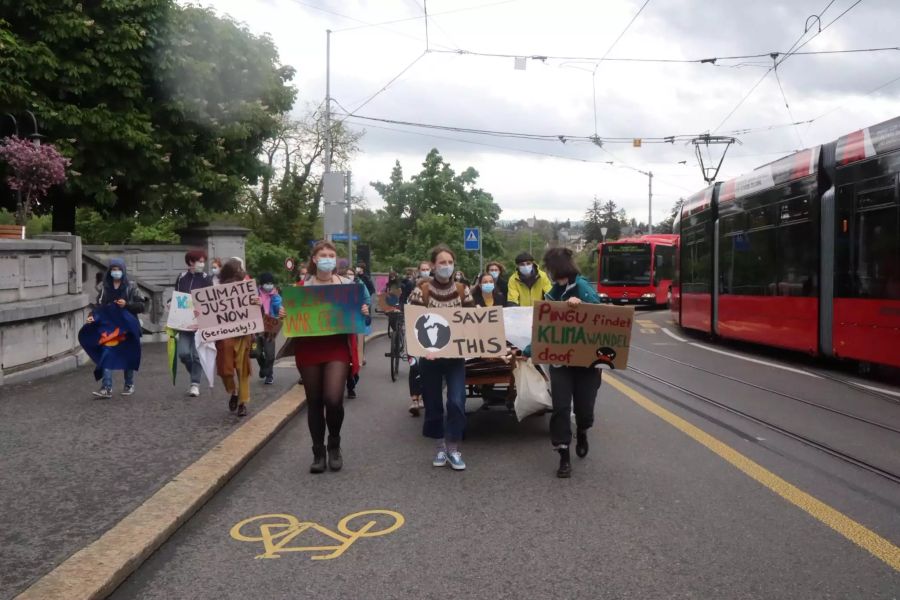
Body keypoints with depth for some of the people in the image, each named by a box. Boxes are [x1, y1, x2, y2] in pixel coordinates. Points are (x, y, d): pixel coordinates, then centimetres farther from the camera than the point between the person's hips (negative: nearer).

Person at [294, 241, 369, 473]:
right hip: (309, 349, 1)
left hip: (337, 348, -1)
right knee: (314, 402, 7)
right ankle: (318, 452, 22)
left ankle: (334, 445, 12)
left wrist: (364, 313, -9)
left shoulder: (348, 284, 5)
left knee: (333, 399, -14)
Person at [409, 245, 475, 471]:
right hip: (430, 355, -1)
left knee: (457, 401, -8)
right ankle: (440, 447, 24)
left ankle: (453, 448, 7)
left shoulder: (463, 290, 1)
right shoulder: (421, 290, -5)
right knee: (433, 402, 8)